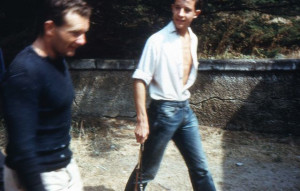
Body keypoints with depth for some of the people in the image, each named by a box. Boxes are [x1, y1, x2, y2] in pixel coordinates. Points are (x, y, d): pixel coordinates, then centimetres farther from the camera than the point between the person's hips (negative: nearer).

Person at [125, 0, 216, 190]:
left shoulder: (193, 39, 6)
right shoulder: (158, 40, -15)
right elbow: (140, 80, -17)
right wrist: (142, 120, -23)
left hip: (185, 109, 7)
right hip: (163, 111, -6)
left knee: (200, 168, 14)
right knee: (147, 171, 6)